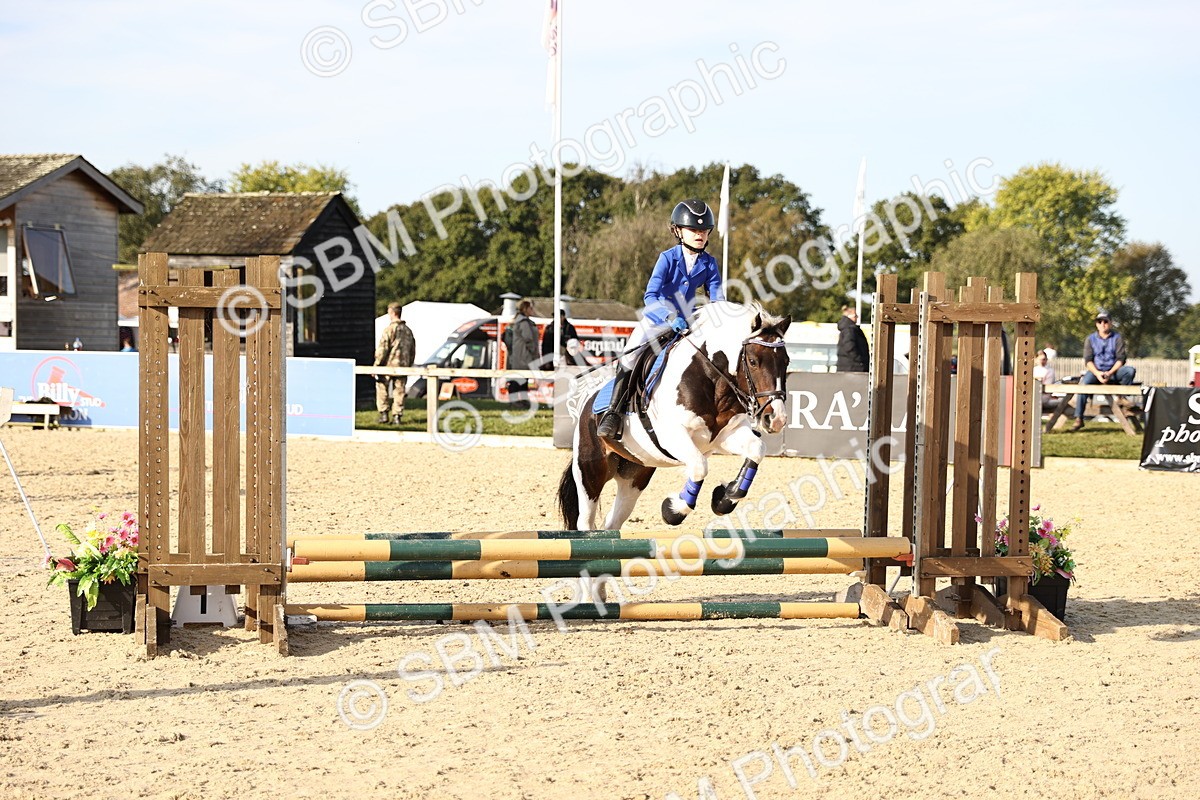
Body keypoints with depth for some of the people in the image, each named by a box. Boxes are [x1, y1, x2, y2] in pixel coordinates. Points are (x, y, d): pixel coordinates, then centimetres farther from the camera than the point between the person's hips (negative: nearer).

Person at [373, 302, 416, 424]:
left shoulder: (390, 329, -11)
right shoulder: (408, 330, 12)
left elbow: (382, 349, -14)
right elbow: (412, 351, 18)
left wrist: (376, 365, -8)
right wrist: (408, 365, 25)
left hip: (389, 365, -6)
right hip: (402, 367, 6)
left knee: (382, 389, 6)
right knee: (399, 391, 7)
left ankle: (384, 414, 2)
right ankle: (397, 416, 6)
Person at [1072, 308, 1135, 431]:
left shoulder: (1117, 338, 6)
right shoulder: (1091, 339, 8)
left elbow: (1121, 358, -3)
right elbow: (1088, 360, 1)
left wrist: (1110, 373, -18)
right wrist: (1097, 373, -17)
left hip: (1113, 371, 0)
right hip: (1095, 371, 0)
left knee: (1130, 370, -30)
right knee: (1083, 383, -31)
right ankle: (1078, 419, -29)